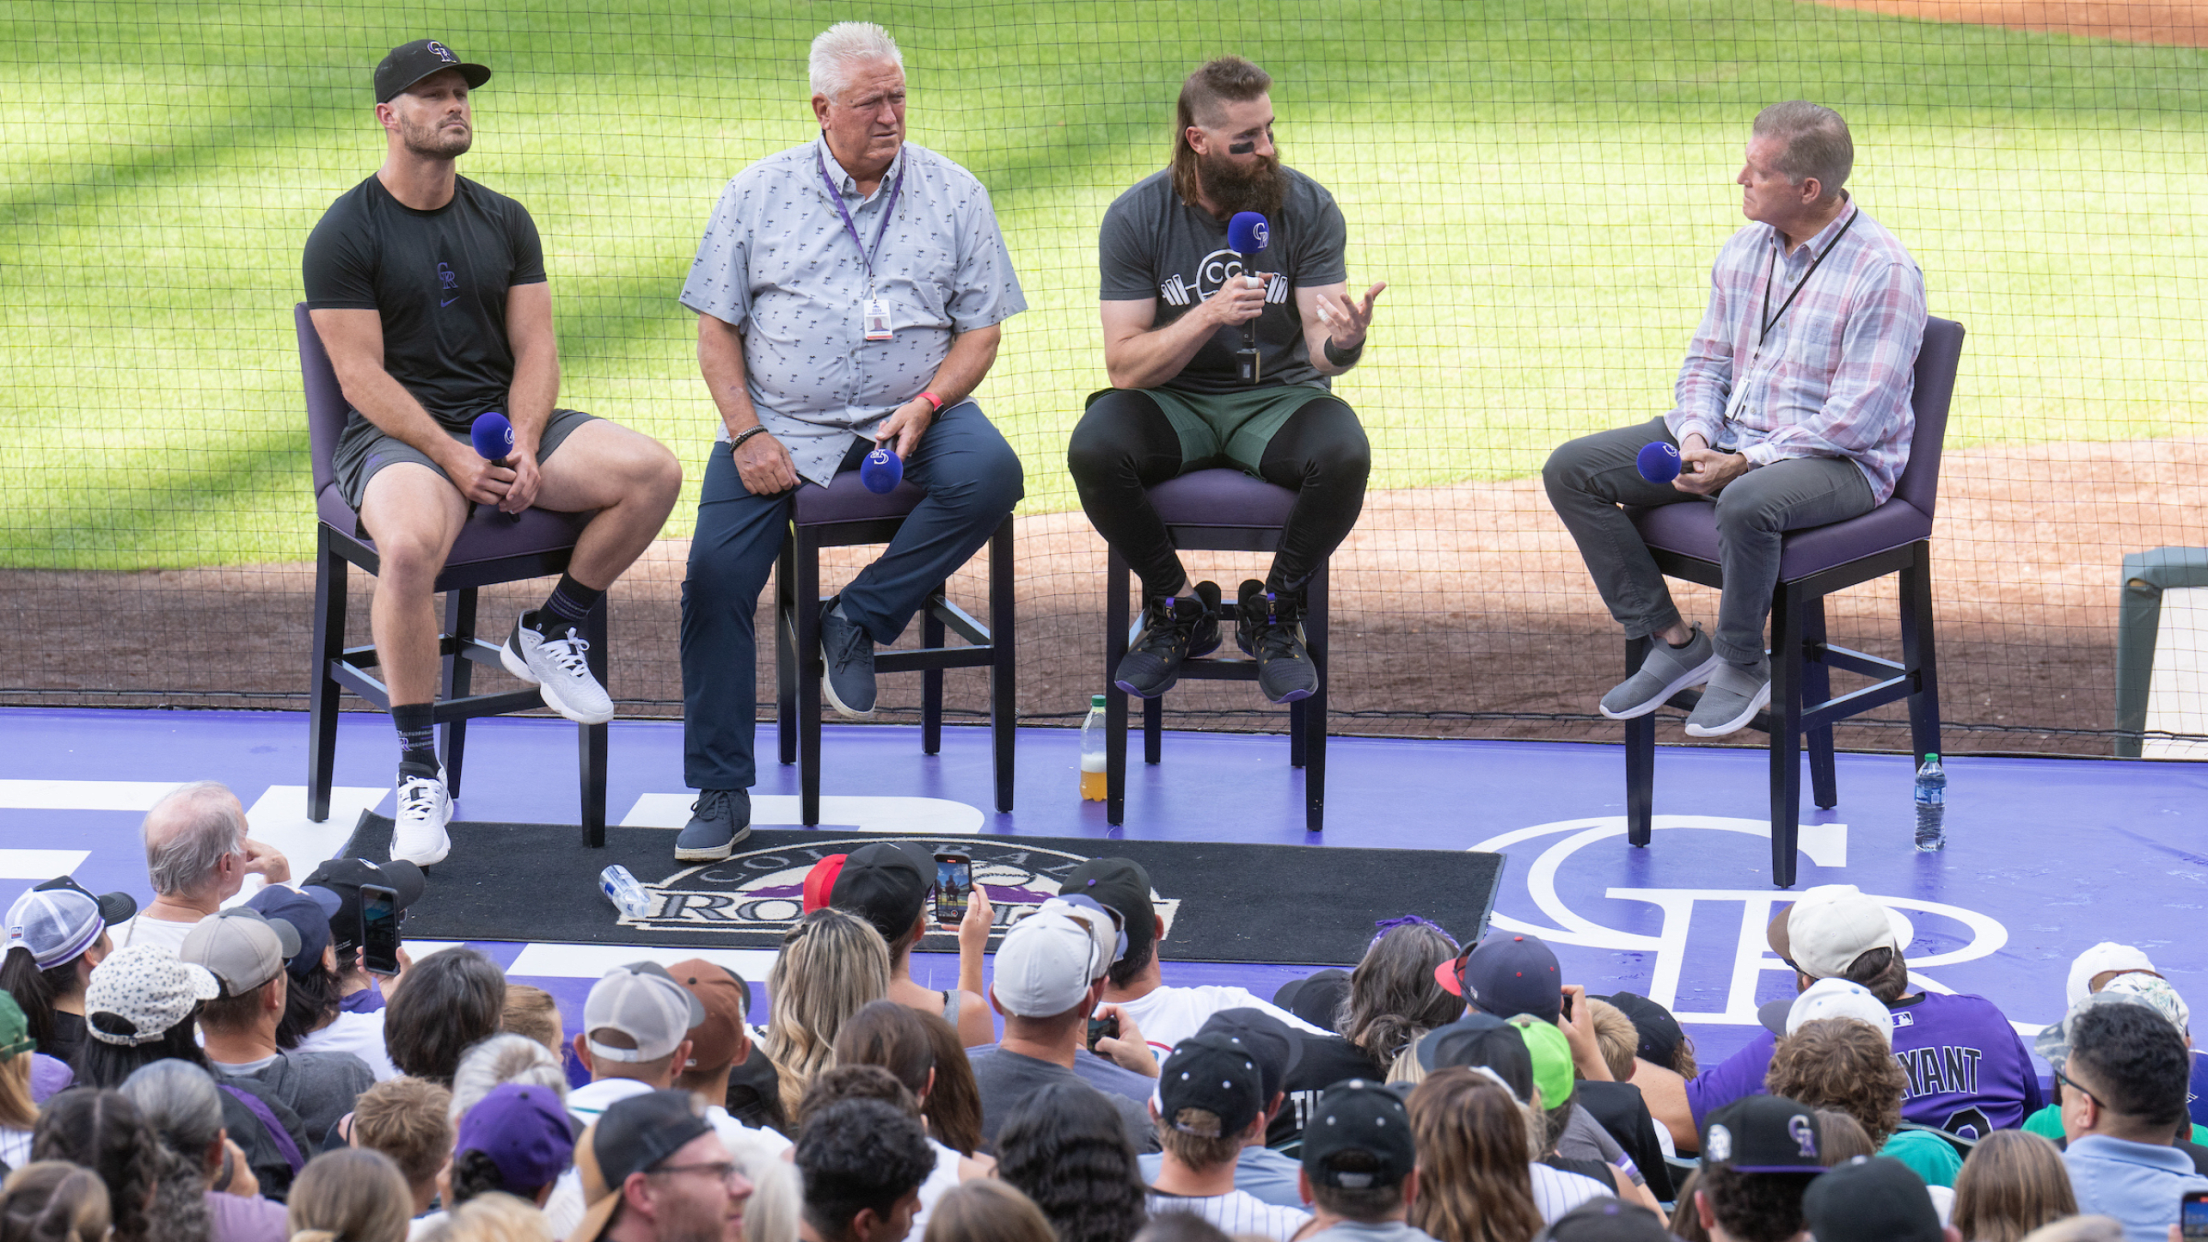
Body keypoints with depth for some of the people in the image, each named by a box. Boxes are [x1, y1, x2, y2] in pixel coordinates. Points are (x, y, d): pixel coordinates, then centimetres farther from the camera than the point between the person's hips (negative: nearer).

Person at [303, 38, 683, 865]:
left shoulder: (503, 222, 12)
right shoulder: (345, 234, -4)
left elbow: (535, 347, 6)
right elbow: (361, 375, -10)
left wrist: (525, 447, -13)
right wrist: (452, 458, -20)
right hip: (396, 435, -5)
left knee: (652, 472, -19)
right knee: (411, 547, -39)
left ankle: (547, 634, 3)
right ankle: (418, 775, -26)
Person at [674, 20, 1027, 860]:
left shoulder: (953, 196, 5)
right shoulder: (758, 194, 5)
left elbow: (981, 330, 6)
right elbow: (717, 326, 5)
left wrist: (925, 406, -13)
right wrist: (747, 435, -9)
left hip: (910, 415, 0)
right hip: (781, 423, 0)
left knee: (989, 474, -31)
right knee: (715, 570, -18)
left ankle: (857, 619, -14)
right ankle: (720, 794, -11)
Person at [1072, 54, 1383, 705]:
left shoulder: (1308, 207, -6)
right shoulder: (1136, 217, -7)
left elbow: (1320, 352, -8)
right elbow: (1125, 365, -11)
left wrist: (1342, 343, -34)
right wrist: (1208, 317, -27)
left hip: (1277, 395, 0)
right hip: (1174, 400, 0)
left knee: (1344, 453, -33)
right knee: (1094, 449, -32)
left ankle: (1274, 613, -7)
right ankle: (1178, 608, -6)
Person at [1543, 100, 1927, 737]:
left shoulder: (1884, 272, -17)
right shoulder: (1744, 250, 7)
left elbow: (1858, 416, -20)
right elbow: (1706, 359, 15)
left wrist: (1745, 463, -23)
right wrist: (1697, 439, -7)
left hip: (1839, 461, -8)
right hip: (1729, 439, 8)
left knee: (1747, 503, -42)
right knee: (1571, 469, -6)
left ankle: (1741, 665, -15)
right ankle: (1672, 639, 0)